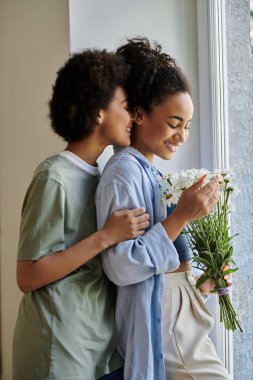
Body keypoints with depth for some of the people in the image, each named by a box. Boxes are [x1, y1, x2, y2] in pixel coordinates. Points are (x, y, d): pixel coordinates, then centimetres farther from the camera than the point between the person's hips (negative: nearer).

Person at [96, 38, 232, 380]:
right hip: (158, 321, -9)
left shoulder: (151, 172, 10)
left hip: (183, 314, 9)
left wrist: (195, 282, 6)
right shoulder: (124, 174, -17)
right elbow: (121, 266, -24)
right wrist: (181, 216, -24)